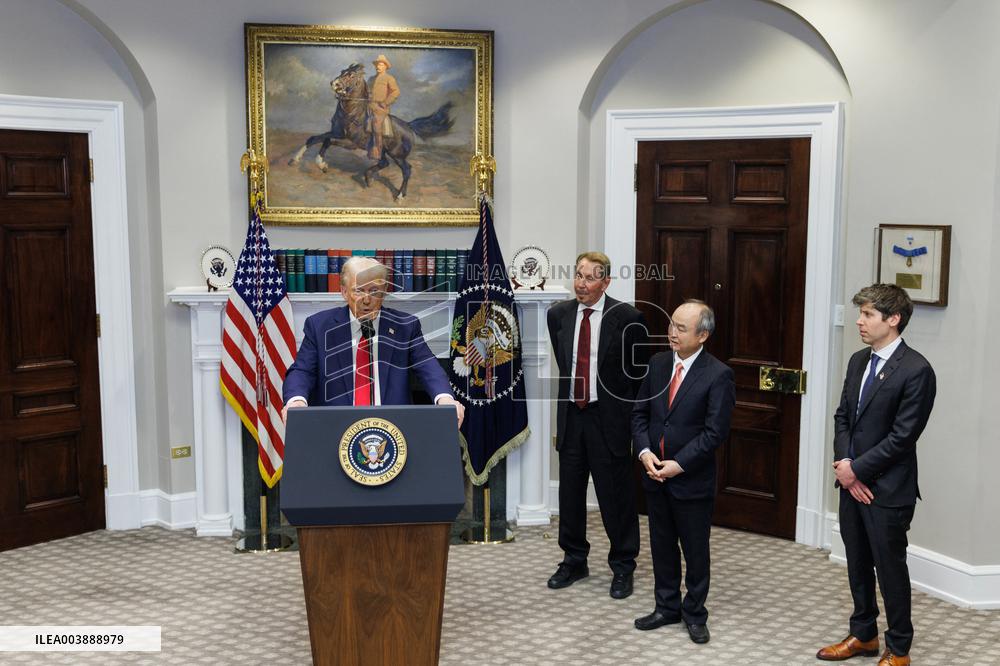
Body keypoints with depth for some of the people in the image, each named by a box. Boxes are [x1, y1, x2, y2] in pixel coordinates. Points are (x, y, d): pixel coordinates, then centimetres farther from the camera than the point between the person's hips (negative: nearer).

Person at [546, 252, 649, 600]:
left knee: (616, 496, 4)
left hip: (608, 418, -4)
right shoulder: (558, 314, 3)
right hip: (570, 415, 5)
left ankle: (622, 567, 20)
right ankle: (574, 561, 30)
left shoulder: (627, 317, -10)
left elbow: (638, 371, 0)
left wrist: (628, 413, 2)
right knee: (570, 493, 14)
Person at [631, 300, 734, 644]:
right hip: (655, 475, 5)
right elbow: (640, 413, 7)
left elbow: (715, 432, -16)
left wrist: (679, 464, -18)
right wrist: (645, 453, -8)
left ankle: (695, 614, 26)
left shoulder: (718, 375, -13)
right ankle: (667, 608, 32)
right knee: (662, 547, 16)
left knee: (696, 551, 10)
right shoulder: (658, 363, 3)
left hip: (693, 480, -5)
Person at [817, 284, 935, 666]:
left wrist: (856, 468, -13)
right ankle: (863, 635, 34)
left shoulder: (916, 370, -16)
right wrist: (844, 464, -5)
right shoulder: (859, 361, 8)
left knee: (890, 568, 6)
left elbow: (902, 436, -18)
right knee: (858, 563, 17)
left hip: (888, 489, -7)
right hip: (852, 481, 7)